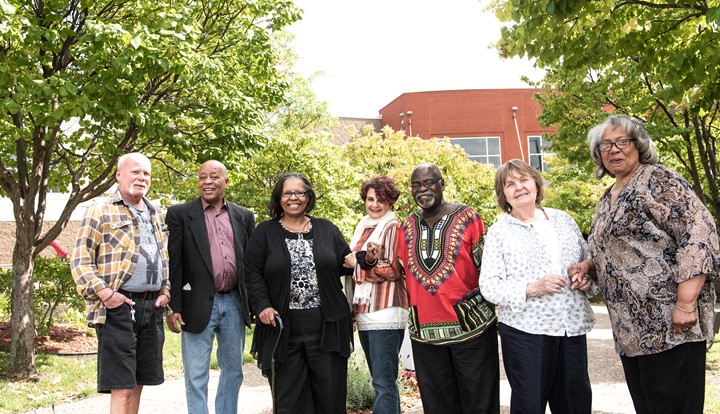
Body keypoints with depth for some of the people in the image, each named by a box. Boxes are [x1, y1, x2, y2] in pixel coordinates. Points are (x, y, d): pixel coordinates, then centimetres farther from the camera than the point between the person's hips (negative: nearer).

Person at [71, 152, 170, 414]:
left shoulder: (153, 215, 20)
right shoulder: (101, 212, -1)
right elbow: (80, 260, -5)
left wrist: (165, 290, 11)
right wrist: (103, 293, -14)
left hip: (152, 307, 6)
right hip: (118, 307, -6)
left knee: (137, 383, 12)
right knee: (122, 388, -6)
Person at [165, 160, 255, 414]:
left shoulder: (244, 217, 9)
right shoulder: (180, 214, -1)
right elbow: (173, 264, -4)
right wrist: (174, 308, -9)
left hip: (235, 304, 4)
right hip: (198, 305, -3)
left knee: (233, 371, 14)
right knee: (196, 375, 4)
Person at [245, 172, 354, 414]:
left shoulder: (327, 230, 11)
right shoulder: (264, 233, 6)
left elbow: (347, 266, 12)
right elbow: (253, 274, 0)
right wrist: (262, 306, -13)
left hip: (327, 326, 1)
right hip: (283, 328, -1)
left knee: (331, 394, 7)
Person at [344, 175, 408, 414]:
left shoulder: (393, 227, -6)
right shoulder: (363, 227, 17)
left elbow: (394, 269, -13)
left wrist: (357, 263, -8)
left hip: (385, 313, -8)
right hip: (365, 313, 8)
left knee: (384, 382, -8)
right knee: (382, 379, 15)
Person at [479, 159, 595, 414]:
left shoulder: (564, 220, 11)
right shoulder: (499, 231, -2)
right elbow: (489, 286, -8)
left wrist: (587, 279, -3)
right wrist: (531, 288, -21)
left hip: (573, 326, 4)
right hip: (525, 330, -4)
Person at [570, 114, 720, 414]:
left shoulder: (658, 181, -7)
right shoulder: (607, 201, 18)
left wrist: (686, 302, -23)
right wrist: (589, 265, 7)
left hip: (670, 324, -8)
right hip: (630, 329, 8)